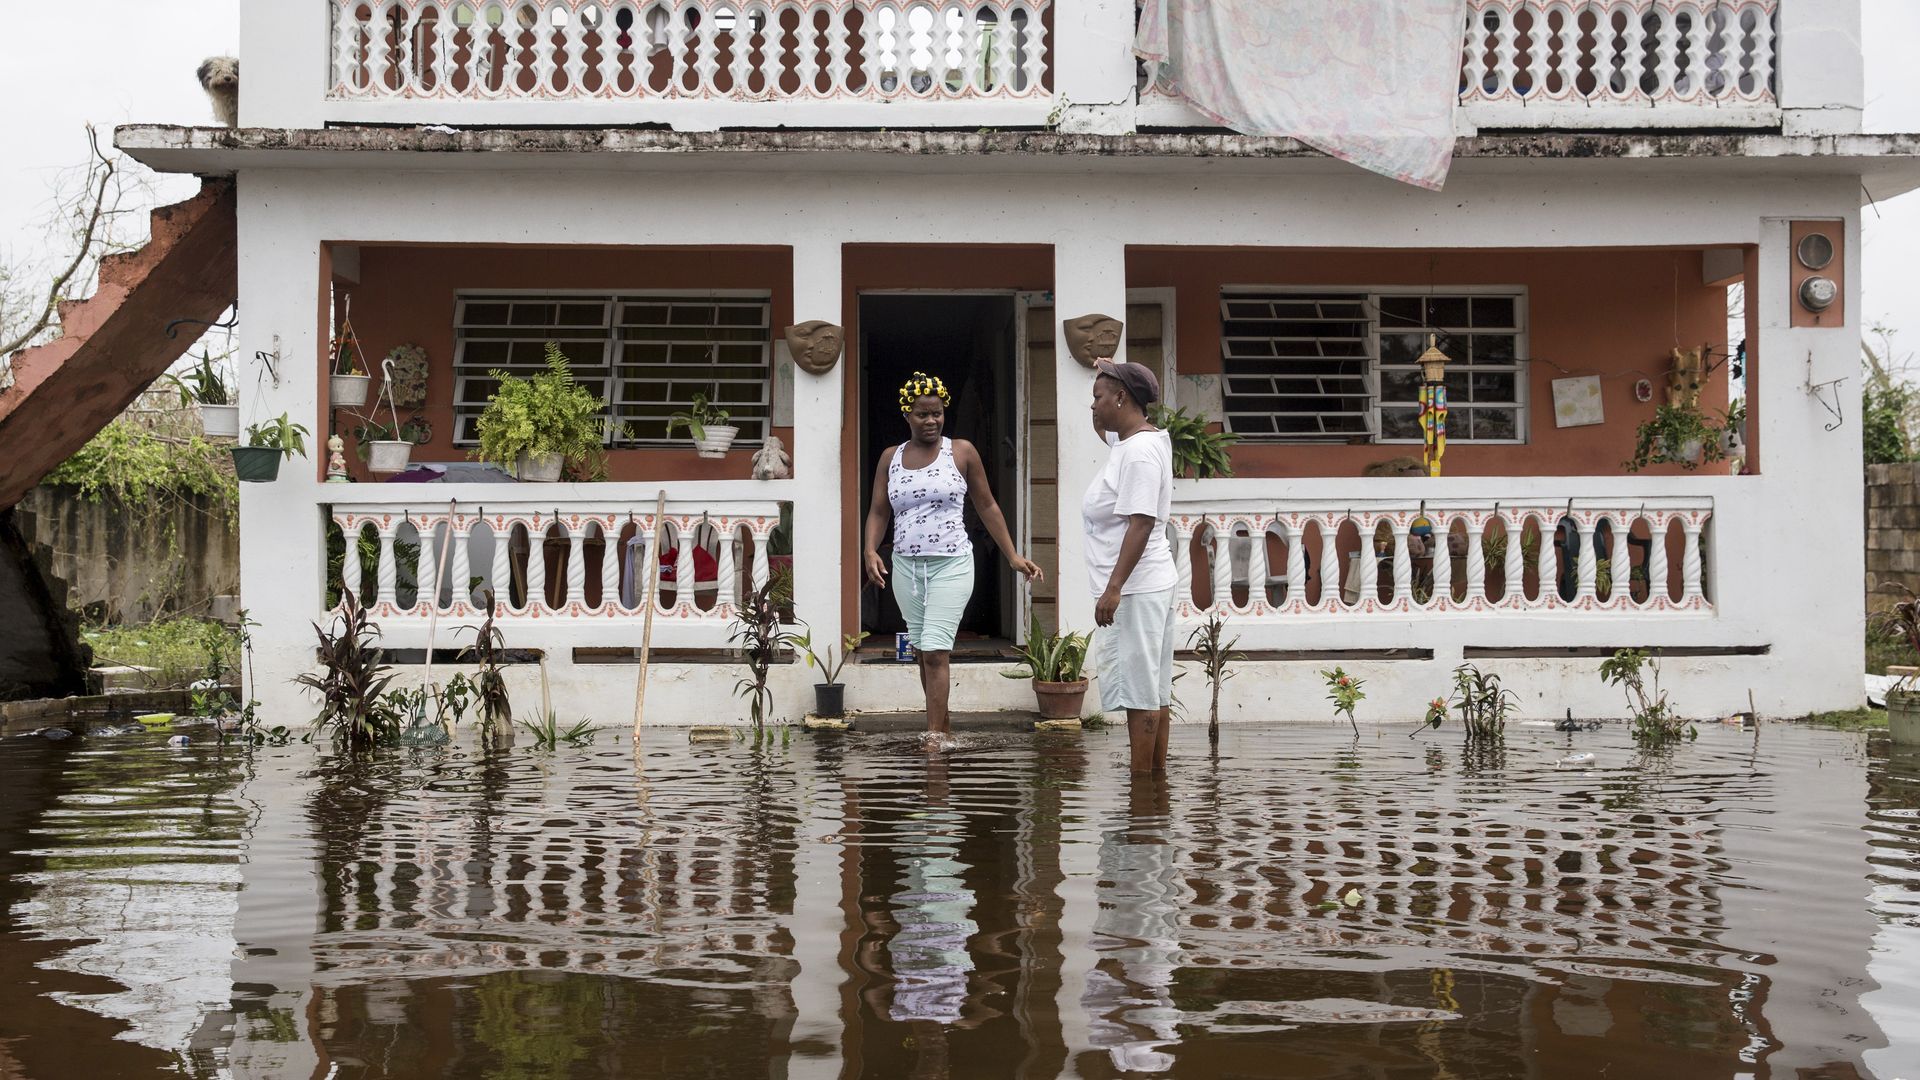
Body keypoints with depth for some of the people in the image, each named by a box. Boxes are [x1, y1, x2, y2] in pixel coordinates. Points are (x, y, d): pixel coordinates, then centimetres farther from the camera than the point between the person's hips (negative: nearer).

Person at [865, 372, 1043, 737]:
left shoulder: (961, 452, 0)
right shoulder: (891, 458, 8)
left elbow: (987, 506, 5)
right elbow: (878, 511, 8)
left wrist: (1013, 556, 3)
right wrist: (871, 551, -11)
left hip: (951, 565, -4)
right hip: (906, 566, 4)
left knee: (935, 650, -13)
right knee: (921, 652, 9)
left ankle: (934, 736, -13)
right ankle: (942, 728, 20)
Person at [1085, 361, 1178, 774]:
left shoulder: (1140, 452, -17)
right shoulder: (1127, 440, 14)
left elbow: (1141, 524, -23)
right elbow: (1101, 427, 38)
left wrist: (1113, 588, -25)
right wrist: (1106, 374, 23)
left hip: (1133, 590, -11)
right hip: (1148, 586, 11)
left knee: (1140, 692, -8)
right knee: (1155, 690, 12)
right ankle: (1158, 774, 17)